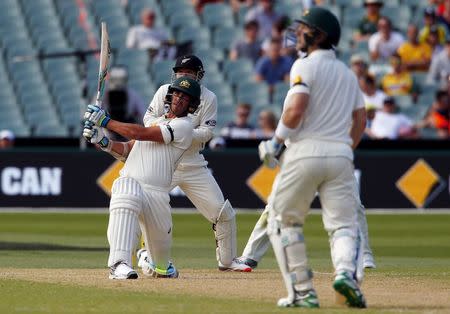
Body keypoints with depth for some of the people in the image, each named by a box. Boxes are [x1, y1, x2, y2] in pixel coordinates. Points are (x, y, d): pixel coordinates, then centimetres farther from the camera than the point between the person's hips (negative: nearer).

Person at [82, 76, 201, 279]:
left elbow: (140, 133, -11)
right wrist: (102, 141, 3)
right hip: (128, 181, 3)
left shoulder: (183, 126, -2)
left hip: (156, 192, -3)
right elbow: (126, 150, 21)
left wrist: (105, 121, -6)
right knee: (125, 202, -33)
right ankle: (119, 264, -44)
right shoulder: (157, 121, 24)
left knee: (160, 241, 5)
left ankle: (162, 267, 45)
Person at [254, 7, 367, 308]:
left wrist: (276, 142, -5)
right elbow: (360, 119, 18)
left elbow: (296, 109, -16)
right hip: (341, 155, 5)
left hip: (305, 151, -5)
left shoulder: (306, 66, -4)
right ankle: (347, 272, -28)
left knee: (284, 221, 11)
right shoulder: (348, 73, 18)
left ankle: (303, 292, 5)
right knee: (344, 224, 3)